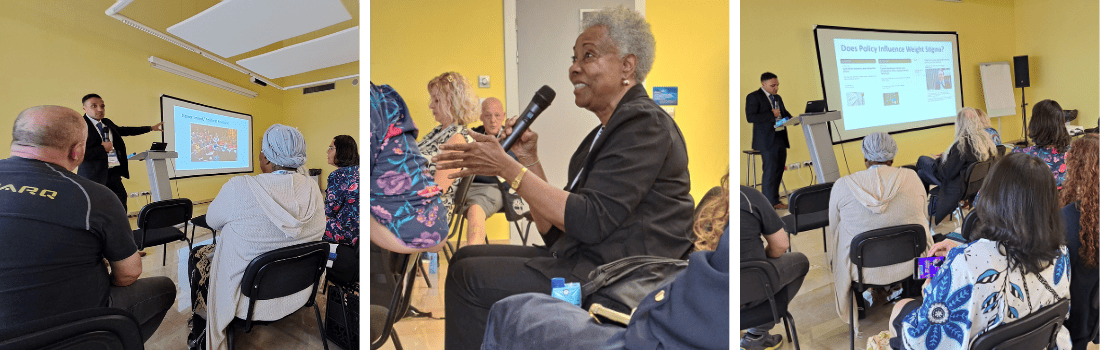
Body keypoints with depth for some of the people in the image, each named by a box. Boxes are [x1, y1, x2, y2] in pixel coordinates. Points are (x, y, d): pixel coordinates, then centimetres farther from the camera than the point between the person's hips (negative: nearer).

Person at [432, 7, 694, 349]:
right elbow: (555, 231, 15)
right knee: (467, 257, 7)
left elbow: (590, 221, -22)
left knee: (470, 277, -13)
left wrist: (507, 167, -18)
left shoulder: (645, 123, -11)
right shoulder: (605, 133, 18)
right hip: (582, 262, 10)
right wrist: (529, 161, 5)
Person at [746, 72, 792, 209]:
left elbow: (785, 114, 25)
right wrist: (771, 114, -19)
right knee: (770, 171, -9)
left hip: (780, 139, 8)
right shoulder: (753, 97, -5)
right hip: (767, 140, -8)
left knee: (779, 170, 8)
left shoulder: (777, 98, 20)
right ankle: (771, 202, -3)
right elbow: (751, 117, -15)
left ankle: (774, 200, 17)